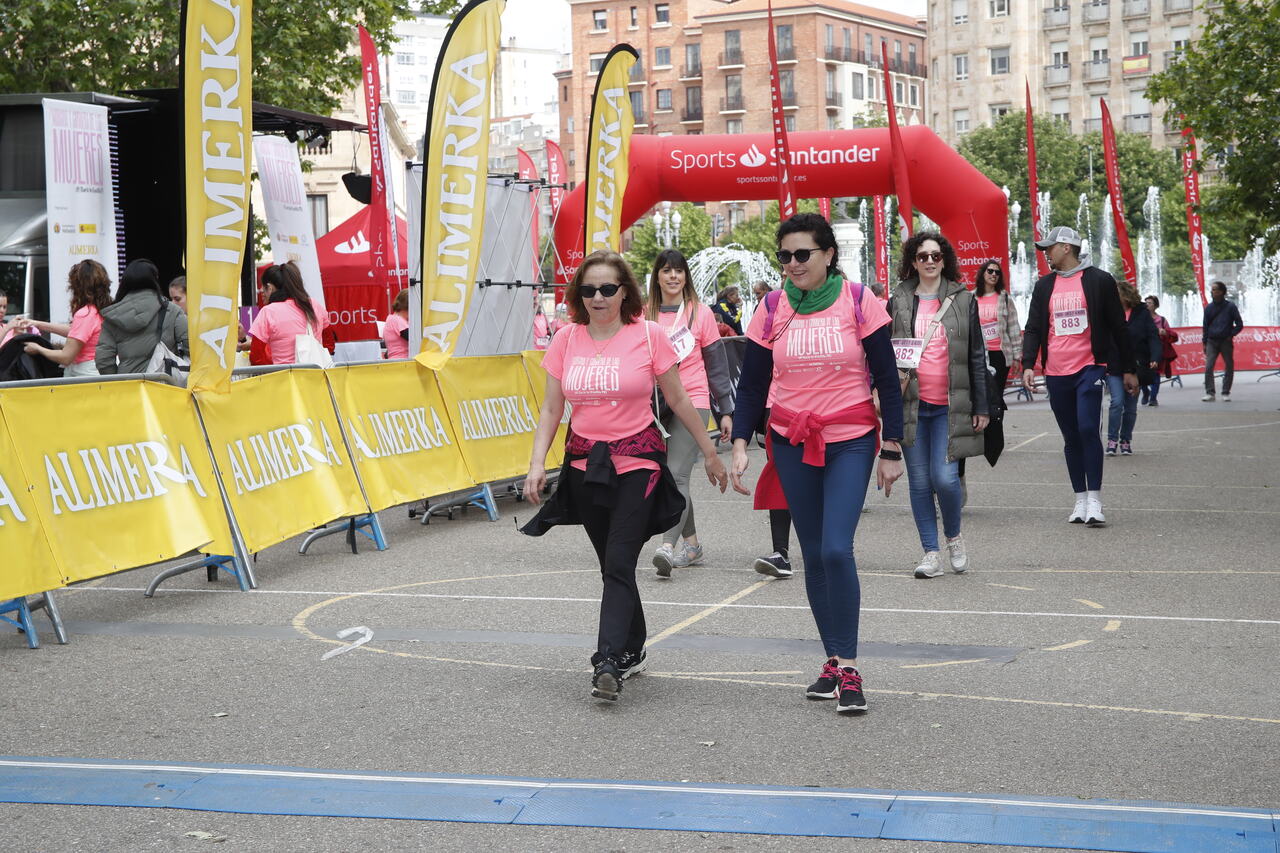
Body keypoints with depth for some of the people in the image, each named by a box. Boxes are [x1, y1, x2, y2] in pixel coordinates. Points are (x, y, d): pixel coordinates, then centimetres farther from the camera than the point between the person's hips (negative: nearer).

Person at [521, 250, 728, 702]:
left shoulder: (648, 335, -4)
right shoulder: (566, 340, 4)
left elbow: (677, 400, 5)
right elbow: (551, 409, 6)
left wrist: (709, 452, 10)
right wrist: (538, 463, -6)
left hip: (637, 461, -4)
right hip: (584, 463, 4)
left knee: (619, 564, -14)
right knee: (613, 565, 12)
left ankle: (609, 664, -18)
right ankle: (632, 651, 28)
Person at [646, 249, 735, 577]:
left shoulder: (700, 313, 2)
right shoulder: (645, 315, 9)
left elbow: (716, 364, 4)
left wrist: (727, 411, 3)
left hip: (692, 400, -4)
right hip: (656, 404, 4)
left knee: (677, 475, -17)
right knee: (668, 477, 9)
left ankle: (668, 546, -27)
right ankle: (691, 544, 22)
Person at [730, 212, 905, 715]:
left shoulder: (859, 302, -5)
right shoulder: (772, 310, 2)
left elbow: (887, 378, -1)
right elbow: (752, 384, 6)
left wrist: (891, 449, -2)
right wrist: (740, 444, -5)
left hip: (850, 442, -3)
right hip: (792, 444, 3)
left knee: (837, 550, -16)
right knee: (814, 555, 7)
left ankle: (848, 667, -8)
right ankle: (835, 661, 16)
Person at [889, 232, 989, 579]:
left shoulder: (963, 300, 5)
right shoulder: (898, 302, 7)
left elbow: (977, 356, 6)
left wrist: (981, 406, 3)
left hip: (950, 405, -2)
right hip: (911, 404, 2)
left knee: (944, 477, -11)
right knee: (919, 481, 4)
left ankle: (954, 537, 16)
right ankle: (931, 552, 13)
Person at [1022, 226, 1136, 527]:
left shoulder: (1099, 280, 1)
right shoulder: (1044, 286, 12)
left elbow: (1118, 327, 5)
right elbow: (1033, 329, 10)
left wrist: (1129, 370, 7)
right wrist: (1028, 365, -6)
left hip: (1089, 368, -4)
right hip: (1056, 374, 4)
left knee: (1088, 429, -16)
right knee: (1071, 437, 8)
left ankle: (1094, 501, -11)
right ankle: (1080, 499, 15)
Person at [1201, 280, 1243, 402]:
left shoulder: (1230, 306, -3)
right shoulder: (1209, 308, 5)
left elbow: (1239, 324, 2)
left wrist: (1231, 335, -8)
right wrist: (1205, 343, 8)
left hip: (1226, 342, -1)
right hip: (1212, 342, 1)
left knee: (1229, 367, 3)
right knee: (1208, 367, -11)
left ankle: (1226, 393, 13)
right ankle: (1210, 393, -10)